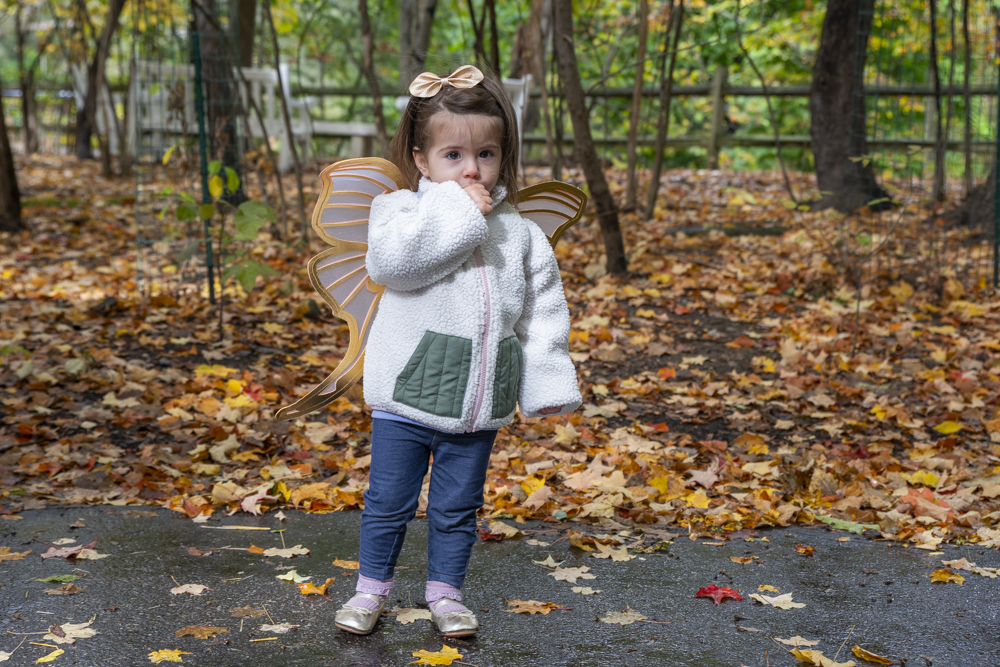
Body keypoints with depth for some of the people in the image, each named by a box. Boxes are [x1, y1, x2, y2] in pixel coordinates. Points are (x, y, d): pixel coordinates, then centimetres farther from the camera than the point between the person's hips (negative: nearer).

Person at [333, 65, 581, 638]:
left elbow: (543, 311, 7)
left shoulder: (518, 232, 4)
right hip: (408, 394, -2)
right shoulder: (402, 209, -5)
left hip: (478, 403, 2)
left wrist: (550, 384, 1)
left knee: (457, 507, 14)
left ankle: (446, 590, 31)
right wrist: (458, 213, -23)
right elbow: (391, 258, -28)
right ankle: (373, 587, 27)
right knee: (389, 501, 9)